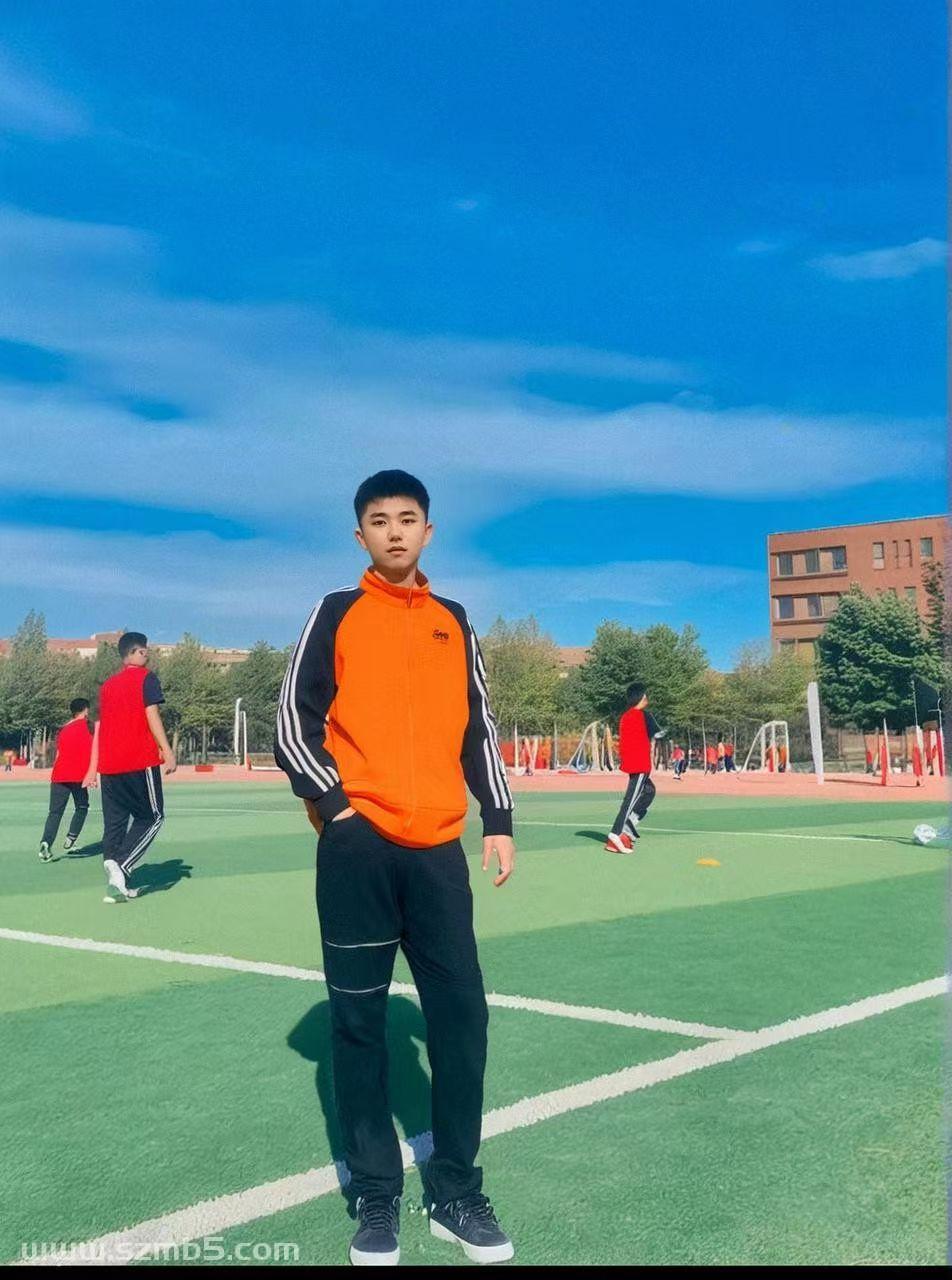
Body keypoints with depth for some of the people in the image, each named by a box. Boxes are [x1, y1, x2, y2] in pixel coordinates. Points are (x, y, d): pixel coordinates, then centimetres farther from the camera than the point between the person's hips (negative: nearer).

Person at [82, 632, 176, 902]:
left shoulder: (107, 685, 18)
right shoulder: (146, 677, 0)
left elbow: (99, 726, 17)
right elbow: (151, 715, -11)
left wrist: (93, 767, 17)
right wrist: (167, 751, -13)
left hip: (109, 766, 6)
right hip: (140, 761, -6)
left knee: (115, 822, 9)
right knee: (152, 817, 4)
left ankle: (118, 885, 4)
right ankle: (120, 864, -15)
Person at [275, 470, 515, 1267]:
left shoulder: (454, 623, 13)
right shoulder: (337, 614, 4)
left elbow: (478, 727, 15)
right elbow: (293, 721, 1)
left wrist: (499, 819, 7)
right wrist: (332, 800, -11)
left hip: (437, 847, 3)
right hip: (357, 846, -2)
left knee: (462, 1013, 4)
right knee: (360, 1020, 5)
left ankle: (455, 1193, 22)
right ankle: (376, 1200, 22)